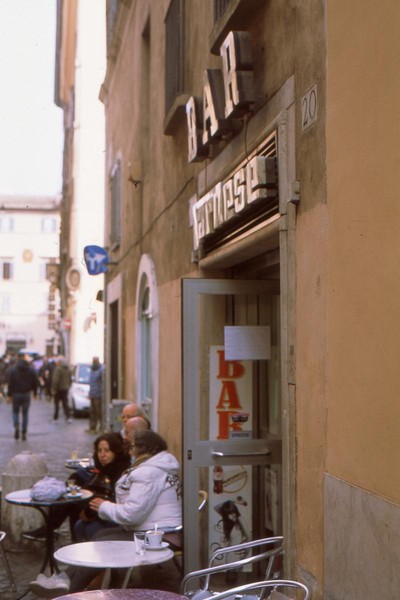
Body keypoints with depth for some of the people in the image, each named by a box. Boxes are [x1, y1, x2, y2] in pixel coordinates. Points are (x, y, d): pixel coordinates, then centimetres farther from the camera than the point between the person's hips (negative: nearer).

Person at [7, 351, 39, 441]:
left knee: (15, 412, 15)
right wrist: (35, 393, 13)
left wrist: (9, 395, 0)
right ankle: (24, 433, 8)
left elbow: (10, 383, -7)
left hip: (16, 394, -1)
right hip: (26, 395, 1)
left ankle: (16, 426, -13)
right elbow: (35, 382, 1)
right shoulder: (31, 369, -2)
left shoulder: (13, 369, -7)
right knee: (25, 414, 9)